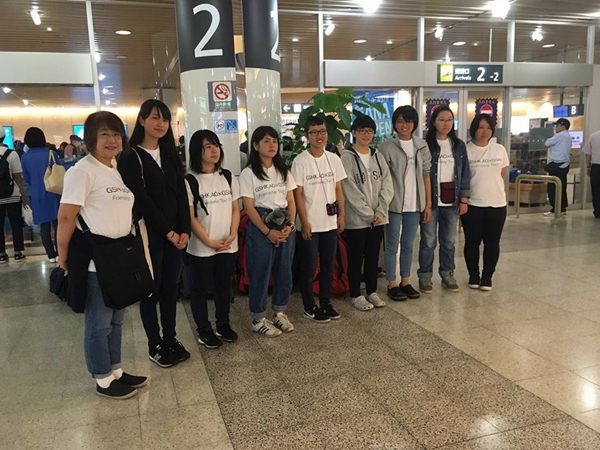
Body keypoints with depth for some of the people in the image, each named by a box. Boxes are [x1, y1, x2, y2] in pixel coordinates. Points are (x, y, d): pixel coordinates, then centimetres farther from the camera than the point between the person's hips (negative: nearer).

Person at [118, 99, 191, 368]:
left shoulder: (170, 156, 12)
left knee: (170, 289, 13)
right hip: (149, 234, -5)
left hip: (176, 234, 6)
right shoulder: (131, 158, -7)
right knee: (151, 290, 5)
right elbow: (141, 200, -13)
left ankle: (170, 339, 25)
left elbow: (181, 195, 6)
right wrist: (168, 232, -14)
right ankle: (155, 346, 18)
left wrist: (184, 230, -4)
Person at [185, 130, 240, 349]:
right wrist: (209, 241, -13)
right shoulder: (190, 181, -8)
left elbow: (235, 209, 7)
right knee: (200, 288, 7)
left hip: (228, 245, 4)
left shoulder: (227, 177, 6)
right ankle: (204, 330, 21)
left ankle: (223, 324, 30)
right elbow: (190, 217, -10)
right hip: (201, 247, -4)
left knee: (224, 286, 15)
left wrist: (232, 235, -6)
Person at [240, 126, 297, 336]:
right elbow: (249, 207, -9)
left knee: (284, 270, 9)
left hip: (286, 225, 5)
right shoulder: (248, 173, -5)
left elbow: (291, 201, 8)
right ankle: (258, 319, 12)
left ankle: (279, 313, 24)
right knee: (260, 273, 0)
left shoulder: (284, 171, 10)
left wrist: (290, 225, -8)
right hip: (260, 226, -5)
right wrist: (268, 231, -16)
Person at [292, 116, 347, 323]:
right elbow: (298, 194, -10)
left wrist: (342, 215, 5)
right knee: (309, 267, 6)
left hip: (330, 222, 5)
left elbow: (338, 189, 9)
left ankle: (326, 302, 29)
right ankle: (310, 307, 20)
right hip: (310, 224, -4)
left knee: (328, 265, 14)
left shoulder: (334, 159, 4)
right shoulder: (300, 161, -10)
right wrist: (304, 222, -12)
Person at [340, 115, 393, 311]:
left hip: (378, 218, 5)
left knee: (373, 256, 14)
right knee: (356, 258, 6)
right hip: (356, 219, -5)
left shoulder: (378, 156, 9)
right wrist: (368, 214, -13)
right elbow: (350, 191, -13)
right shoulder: (346, 157, -8)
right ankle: (356, 295, 19)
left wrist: (380, 212, -8)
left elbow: (387, 185, 4)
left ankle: (372, 292, 28)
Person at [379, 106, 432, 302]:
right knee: (392, 246, 6)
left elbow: (426, 176, 7)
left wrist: (428, 204, 4)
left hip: (414, 204, 4)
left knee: (408, 245, 14)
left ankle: (405, 282, 25)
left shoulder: (422, 146, 6)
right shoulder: (387, 146, -6)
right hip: (394, 204, -4)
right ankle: (392, 284, 15)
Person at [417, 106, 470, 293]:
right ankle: (425, 277, 15)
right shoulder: (425, 145, -5)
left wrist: (464, 199, 3)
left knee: (448, 241, 12)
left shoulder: (459, 146, 8)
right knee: (428, 241, 4)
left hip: (451, 201, 4)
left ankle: (448, 275, 24)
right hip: (431, 199, -3)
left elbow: (464, 173, 9)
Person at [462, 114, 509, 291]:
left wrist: (490, 187, 9)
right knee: (472, 242, 6)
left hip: (497, 203, 3)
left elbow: (502, 175, 13)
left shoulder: (500, 150, 5)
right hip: (472, 204, -2)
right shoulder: (465, 150, -4)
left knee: (492, 242, 7)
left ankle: (487, 277, 19)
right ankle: (473, 276, 21)